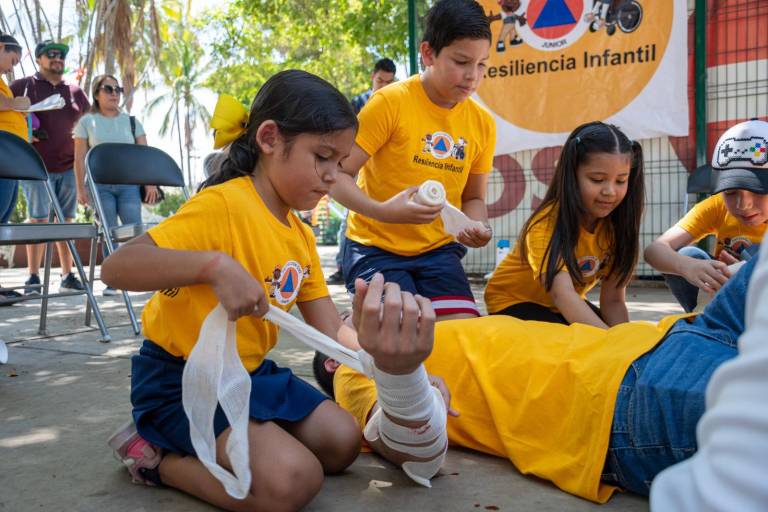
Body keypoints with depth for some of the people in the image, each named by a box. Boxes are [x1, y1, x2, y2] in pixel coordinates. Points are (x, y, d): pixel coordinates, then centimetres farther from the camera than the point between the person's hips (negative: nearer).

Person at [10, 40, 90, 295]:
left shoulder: (75, 92, 15)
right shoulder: (22, 87, 5)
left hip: (68, 166, 3)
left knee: (66, 220, 5)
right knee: (39, 219, -7)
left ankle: (67, 276, 10)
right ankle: (33, 277, -1)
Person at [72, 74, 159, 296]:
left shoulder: (131, 122, 13)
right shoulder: (87, 122, 10)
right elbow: (80, 158, 6)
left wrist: (150, 183, -3)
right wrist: (81, 188, -2)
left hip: (129, 183, 1)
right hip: (100, 184, -1)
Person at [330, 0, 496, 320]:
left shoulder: (482, 123, 2)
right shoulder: (391, 102, -14)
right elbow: (337, 176, -14)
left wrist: (478, 226, -9)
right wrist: (382, 210, -31)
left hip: (438, 250, 5)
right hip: (376, 247, -4)